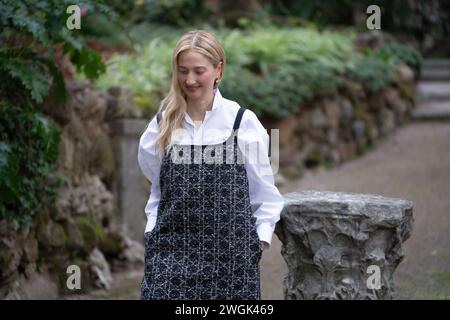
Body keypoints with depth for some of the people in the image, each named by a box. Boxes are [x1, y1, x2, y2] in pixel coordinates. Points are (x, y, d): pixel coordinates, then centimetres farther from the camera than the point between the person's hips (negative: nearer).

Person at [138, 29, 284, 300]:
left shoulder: (243, 121, -2)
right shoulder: (163, 125, 6)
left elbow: (265, 193, 4)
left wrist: (262, 237, -4)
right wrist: (152, 229, 3)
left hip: (231, 252, -1)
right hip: (174, 247, 1)